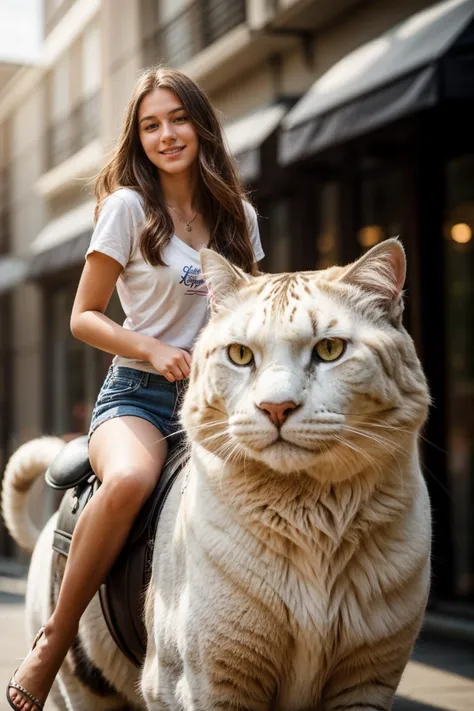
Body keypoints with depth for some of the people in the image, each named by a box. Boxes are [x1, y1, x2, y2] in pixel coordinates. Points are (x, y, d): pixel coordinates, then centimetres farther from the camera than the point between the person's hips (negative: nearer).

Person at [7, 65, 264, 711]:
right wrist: (154, 350, -14)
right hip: (137, 395, -4)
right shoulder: (128, 207, 1)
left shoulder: (237, 215, 13)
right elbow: (83, 317, 1)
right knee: (129, 480, -39)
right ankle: (55, 638, -20)